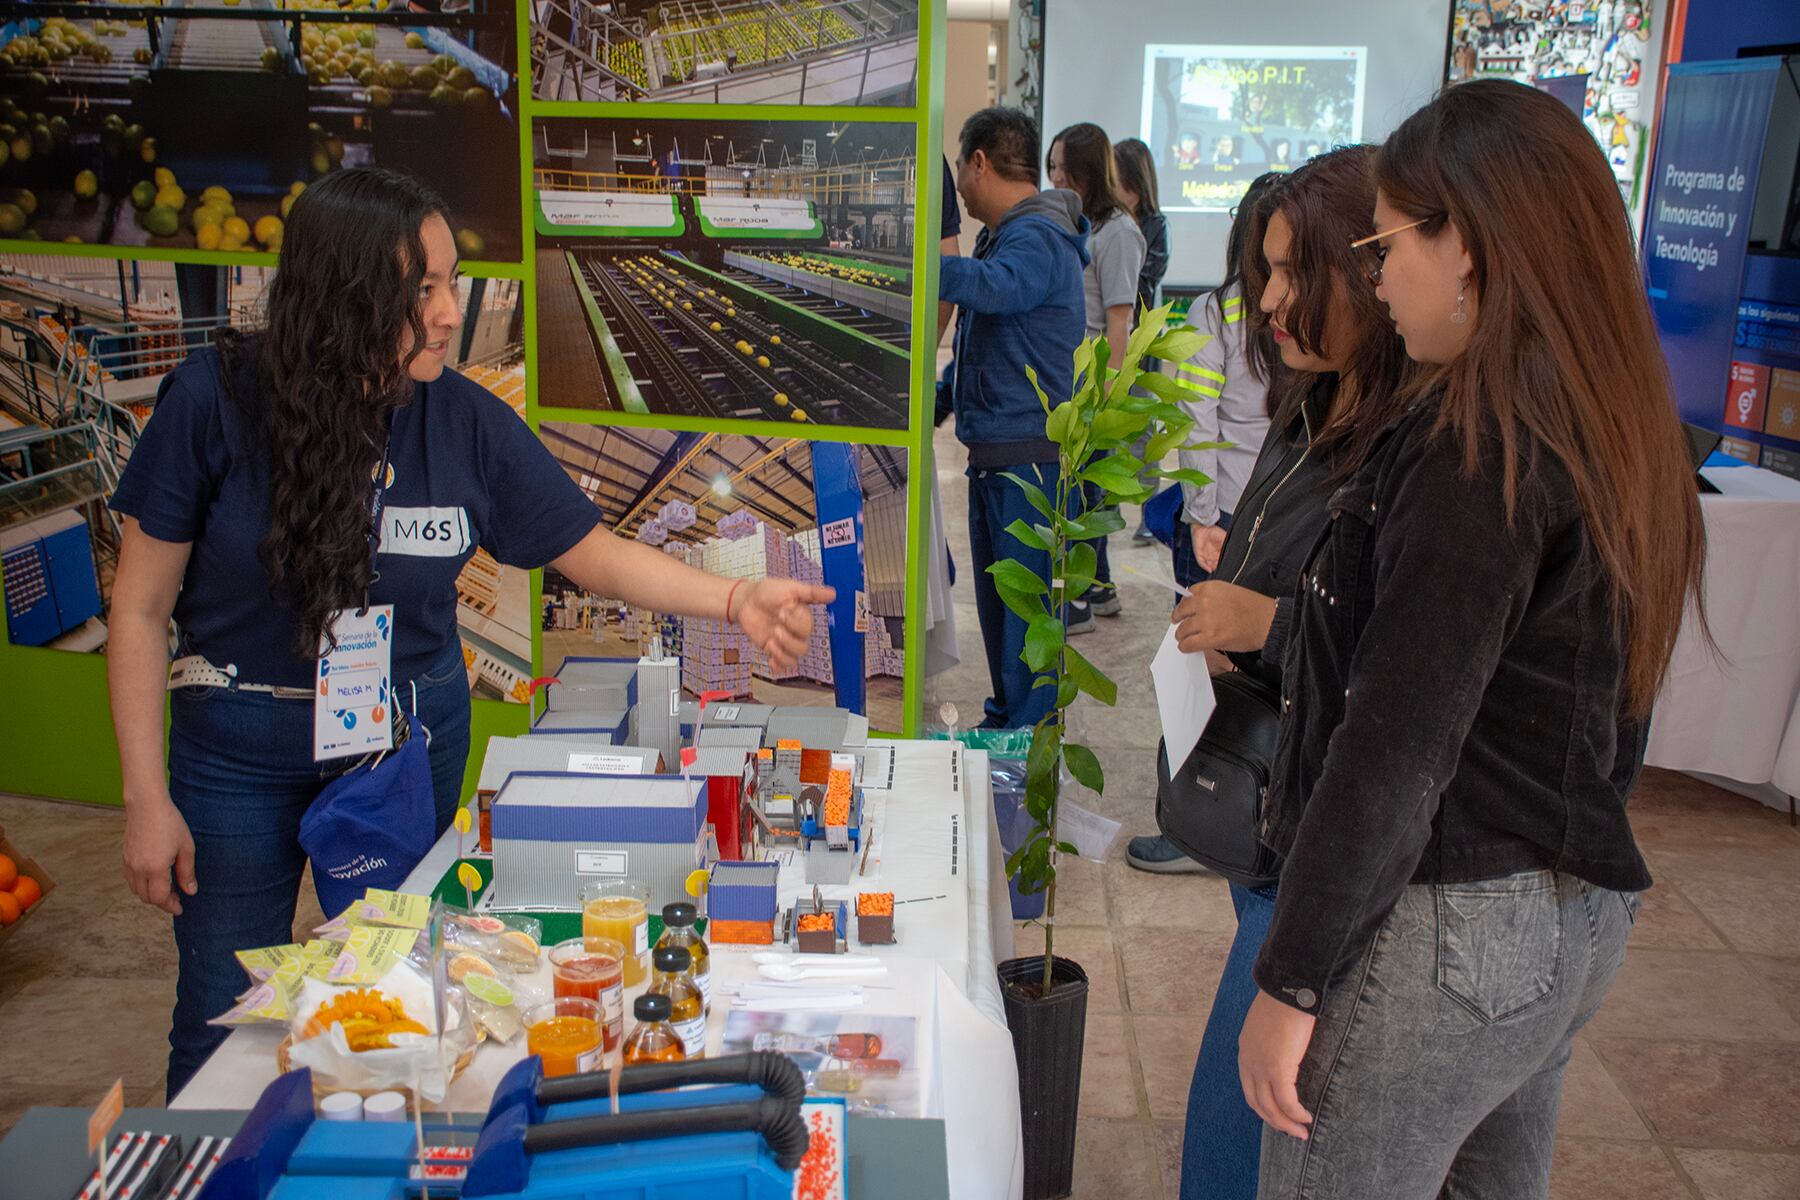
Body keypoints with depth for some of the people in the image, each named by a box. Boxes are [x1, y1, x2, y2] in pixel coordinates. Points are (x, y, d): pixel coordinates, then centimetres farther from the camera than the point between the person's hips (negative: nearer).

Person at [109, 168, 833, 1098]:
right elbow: (141, 607, -9)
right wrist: (147, 798, -9)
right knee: (225, 1024, 7)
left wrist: (736, 600, -18)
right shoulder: (218, 401, -16)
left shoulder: (466, 422, -9)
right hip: (241, 750, -2)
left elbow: (596, 553, -3)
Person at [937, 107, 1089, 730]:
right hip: (993, 451, 10)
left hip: (1029, 455, -10)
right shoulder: (1003, 235, 20)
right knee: (996, 600, 16)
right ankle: (1004, 720, 27)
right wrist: (939, 399, 22)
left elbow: (992, 286, -37)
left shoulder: (1038, 238, -14)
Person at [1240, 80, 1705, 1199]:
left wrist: (1291, 981, -16)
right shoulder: (1618, 433, 7)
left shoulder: (1478, 447, -20)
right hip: (1579, 917, 9)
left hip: (1446, 933, -9)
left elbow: (1399, 746, -22)